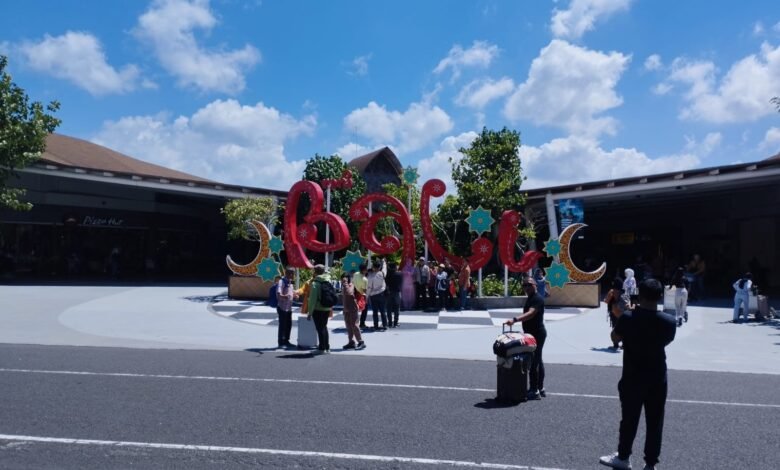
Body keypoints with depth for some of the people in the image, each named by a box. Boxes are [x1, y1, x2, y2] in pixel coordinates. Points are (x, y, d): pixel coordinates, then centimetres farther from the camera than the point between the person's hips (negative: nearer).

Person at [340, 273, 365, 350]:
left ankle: (361, 342, -5)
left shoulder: (351, 285, -13)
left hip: (352, 309, -9)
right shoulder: (344, 286, 12)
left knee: (354, 325, -9)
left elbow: (349, 293, -32)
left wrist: (345, 285, -27)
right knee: (348, 326, 11)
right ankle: (351, 342, 19)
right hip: (346, 309, 9)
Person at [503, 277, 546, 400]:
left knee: (532, 362, -10)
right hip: (533, 334, 11)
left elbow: (530, 314, -34)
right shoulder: (530, 298, 15)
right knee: (538, 361, 16)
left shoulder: (537, 299, -18)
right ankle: (540, 389, 25)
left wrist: (515, 320, -47)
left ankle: (534, 391, -6)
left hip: (537, 334, -11)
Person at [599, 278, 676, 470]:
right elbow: (666, 341, 8)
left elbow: (615, 337, 1)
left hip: (632, 378, -1)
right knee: (655, 422, 11)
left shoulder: (628, 318, -17)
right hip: (657, 379, 1)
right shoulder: (668, 321, -11)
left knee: (629, 419, 14)